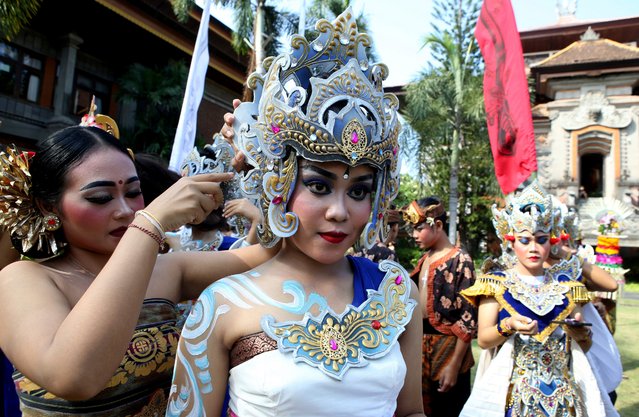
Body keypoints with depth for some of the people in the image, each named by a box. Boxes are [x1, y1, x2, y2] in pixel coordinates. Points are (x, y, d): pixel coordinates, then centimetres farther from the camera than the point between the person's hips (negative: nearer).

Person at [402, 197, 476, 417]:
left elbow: (468, 318, -16)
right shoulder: (423, 261, 9)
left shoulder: (460, 260, -13)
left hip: (448, 348, -6)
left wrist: (454, 365, -18)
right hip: (421, 345, 7)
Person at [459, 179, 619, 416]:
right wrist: (508, 325, -25)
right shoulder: (496, 283, -3)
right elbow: (483, 339, -8)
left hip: (563, 393, 3)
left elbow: (585, 347, 9)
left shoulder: (566, 283, 6)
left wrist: (581, 333, -12)